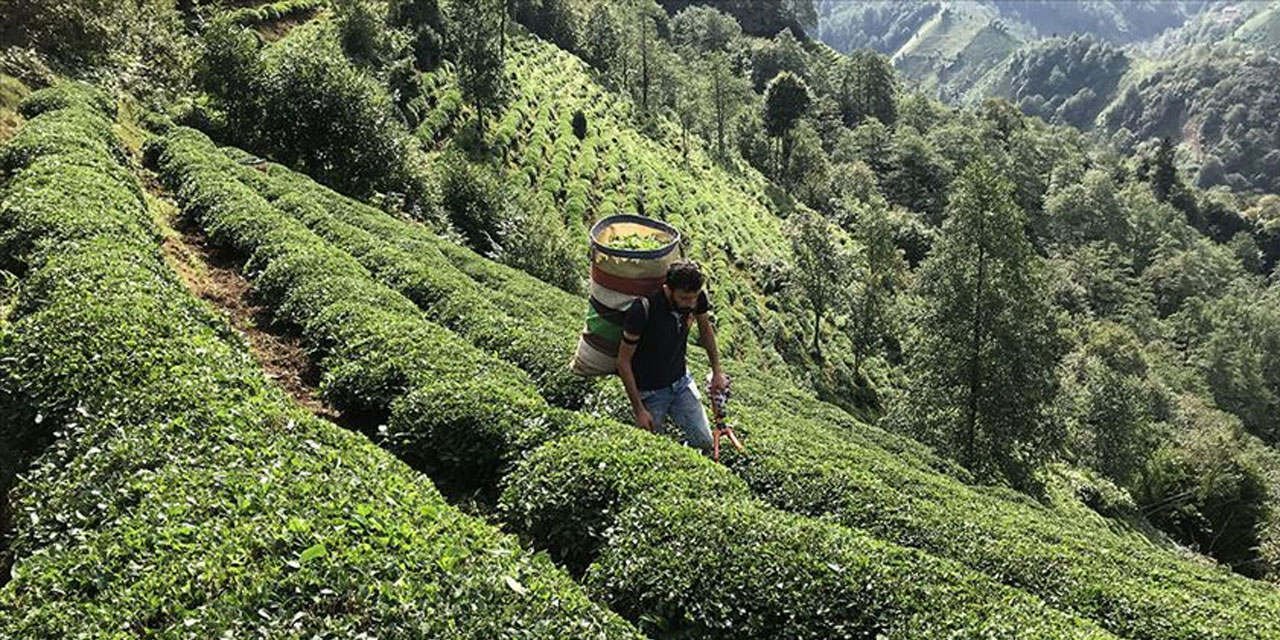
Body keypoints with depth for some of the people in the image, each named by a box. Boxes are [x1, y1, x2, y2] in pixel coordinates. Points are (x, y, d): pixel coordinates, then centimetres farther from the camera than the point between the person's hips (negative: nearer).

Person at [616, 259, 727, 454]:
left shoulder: (697, 298, -16)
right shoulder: (643, 310, -32)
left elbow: (705, 328, 8)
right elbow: (623, 361, -21)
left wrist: (716, 371, 12)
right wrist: (638, 409, -18)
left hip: (681, 381, 5)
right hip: (649, 391, -4)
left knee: (704, 442, 3)